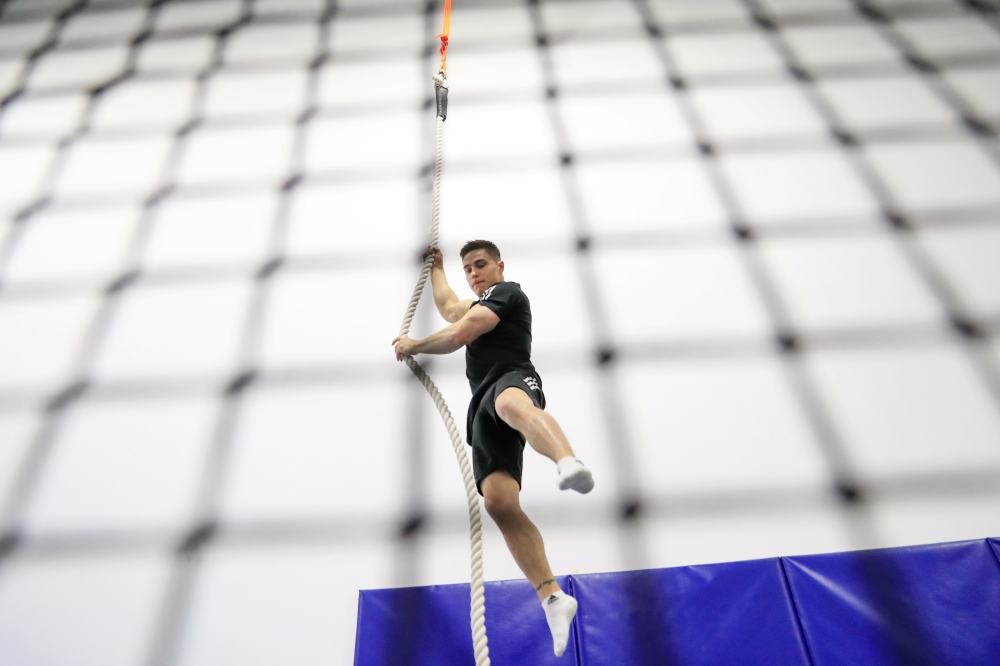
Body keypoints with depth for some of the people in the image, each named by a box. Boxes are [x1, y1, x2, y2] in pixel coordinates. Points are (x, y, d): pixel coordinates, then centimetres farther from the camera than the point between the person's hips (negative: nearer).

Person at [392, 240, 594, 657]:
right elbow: (448, 309, 58)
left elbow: (458, 336, 0)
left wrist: (413, 347, 15)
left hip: (512, 379, -7)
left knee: (512, 404, -47)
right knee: (498, 501, -17)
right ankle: (552, 598, -22)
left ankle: (569, 463, -76)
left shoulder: (507, 292, 10)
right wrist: (435, 266, 63)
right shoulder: (480, 307, 39)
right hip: (483, 407, 7)